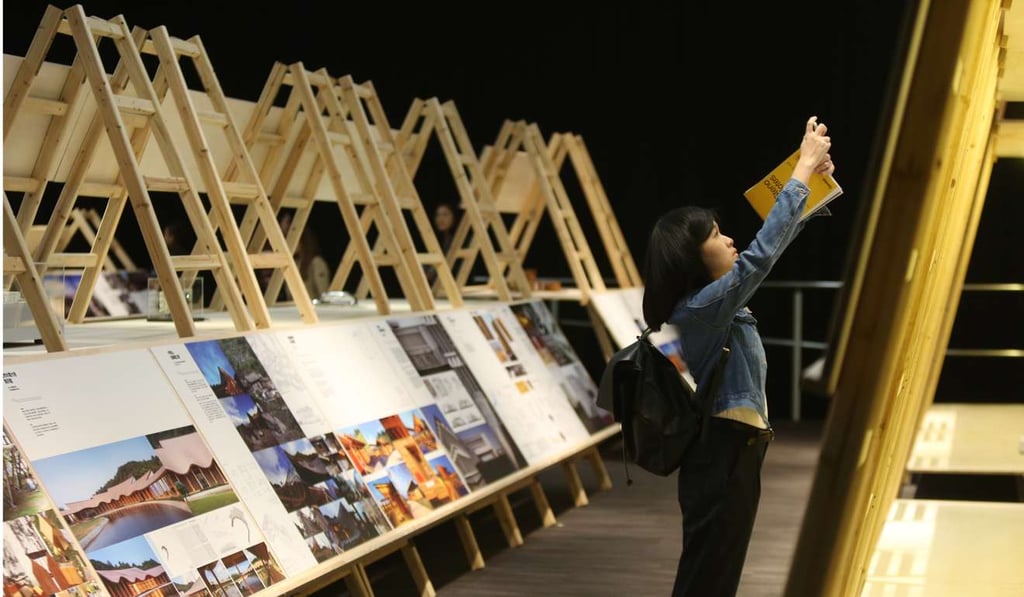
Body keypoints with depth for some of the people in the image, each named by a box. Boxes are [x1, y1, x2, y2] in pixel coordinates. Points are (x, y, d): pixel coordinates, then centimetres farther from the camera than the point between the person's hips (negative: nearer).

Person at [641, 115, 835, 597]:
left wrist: (810, 180, 15)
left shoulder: (713, 300, 11)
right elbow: (763, 253, -25)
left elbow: (763, 253, 21)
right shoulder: (701, 307, -17)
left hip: (731, 452, 10)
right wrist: (803, 169, -19)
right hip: (724, 455, -10)